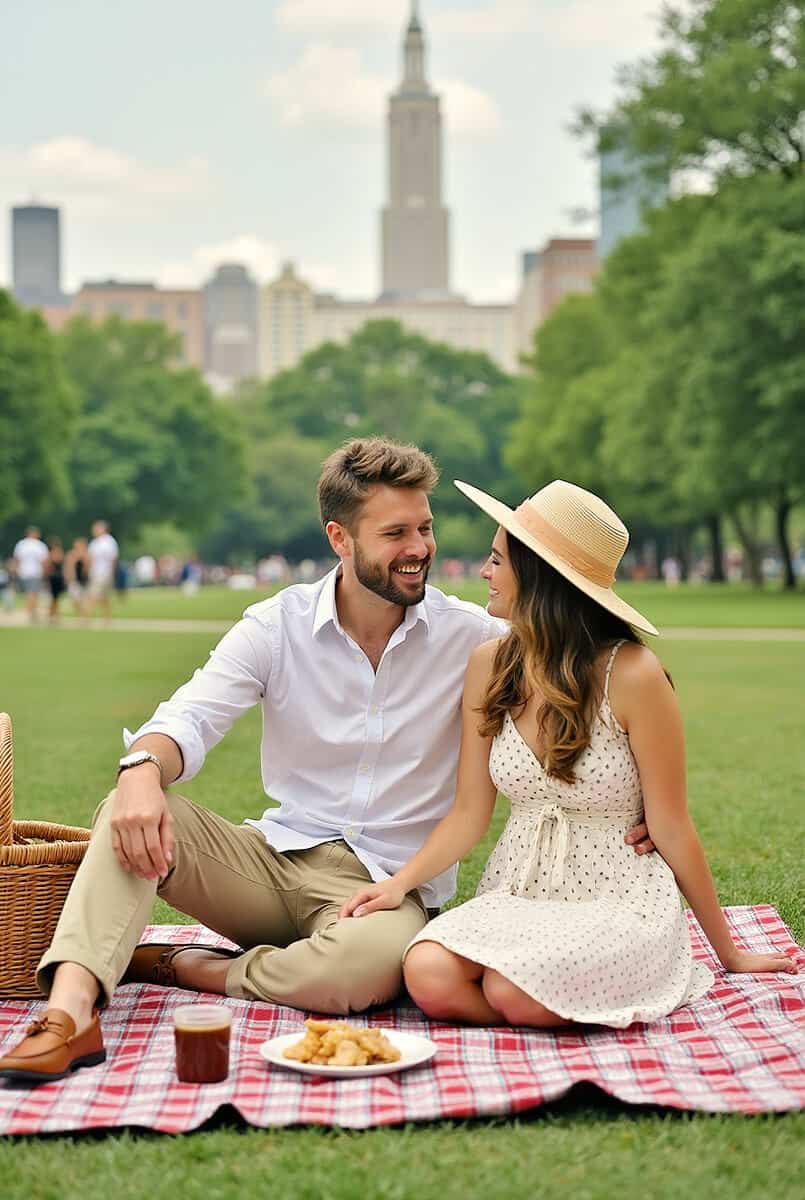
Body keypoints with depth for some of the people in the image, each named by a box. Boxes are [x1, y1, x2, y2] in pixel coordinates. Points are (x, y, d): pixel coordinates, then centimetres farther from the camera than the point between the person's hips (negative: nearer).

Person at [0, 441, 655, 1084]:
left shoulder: (473, 636, -2)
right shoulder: (277, 625, 0)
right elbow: (190, 718, -10)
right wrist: (143, 770, -34)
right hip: (276, 860, 2)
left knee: (374, 964, -38)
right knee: (131, 811, -23)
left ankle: (188, 968, -14)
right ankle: (72, 1009, -40)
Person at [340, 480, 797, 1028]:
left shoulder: (630, 674, -13)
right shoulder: (489, 666, 2)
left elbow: (671, 828, -5)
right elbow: (469, 813, 6)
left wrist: (729, 952, 2)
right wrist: (401, 882, -11)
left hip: (621, 903, -4)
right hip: (516, 897, 4)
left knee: (514, 992, -32)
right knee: (428, 974, -27)